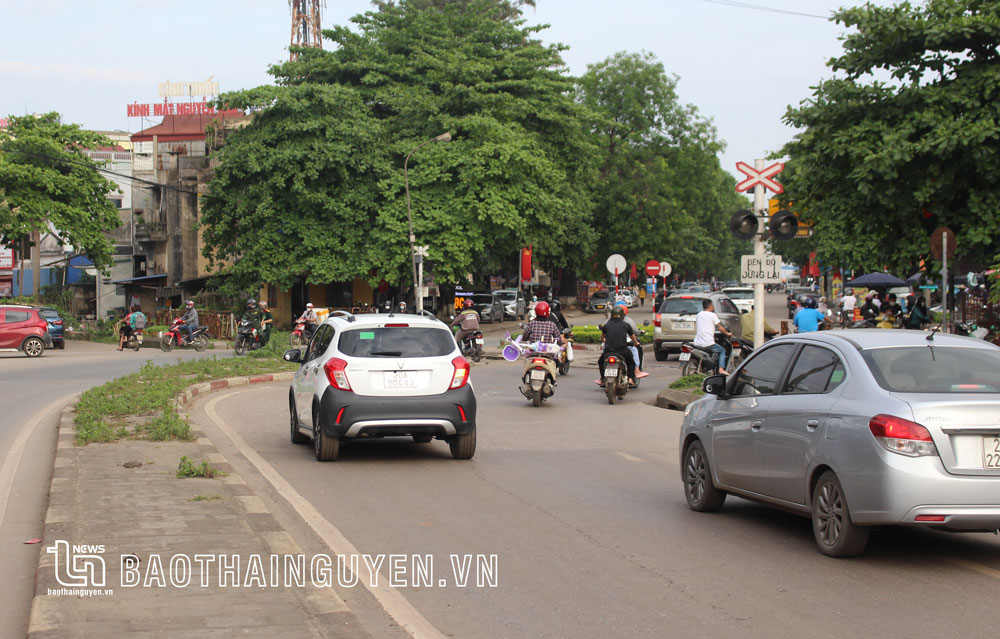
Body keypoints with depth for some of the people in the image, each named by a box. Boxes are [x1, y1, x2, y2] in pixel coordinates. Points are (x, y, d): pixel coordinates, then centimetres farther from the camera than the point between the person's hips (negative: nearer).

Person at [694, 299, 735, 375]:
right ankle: (721, 368, 1)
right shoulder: (712, 315, -3)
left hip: (697, 343, 5)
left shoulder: (698, 315, 14)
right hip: (708, 343, -5)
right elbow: (720, 328, -3)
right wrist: (727, 334, 15)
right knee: (722, 351, 16)